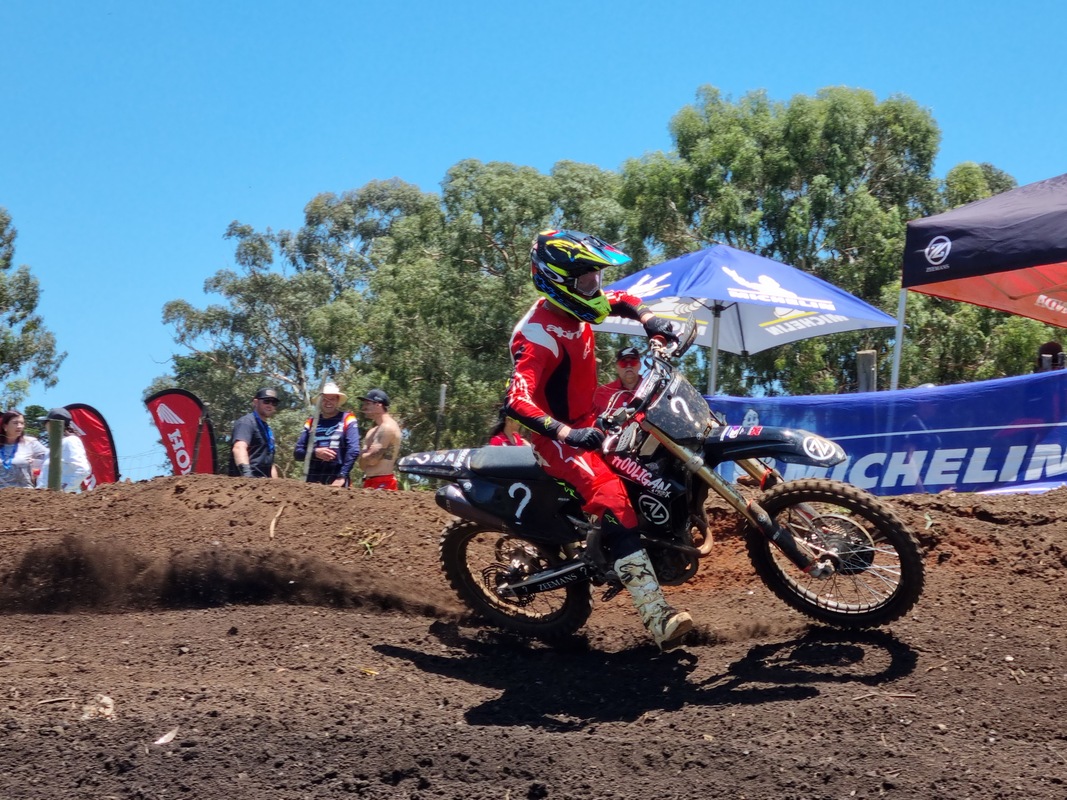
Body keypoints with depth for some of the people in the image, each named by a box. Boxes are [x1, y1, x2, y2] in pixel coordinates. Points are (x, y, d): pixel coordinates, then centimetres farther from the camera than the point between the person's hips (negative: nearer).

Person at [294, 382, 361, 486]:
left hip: (336, 482, -3)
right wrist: (315, 453, -9)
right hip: (313, 481, 3)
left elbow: (353, 451, -8)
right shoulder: (311, 422, 13)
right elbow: (297, 452, 11)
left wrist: (342, 477, -17)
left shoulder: (347, 420, 3)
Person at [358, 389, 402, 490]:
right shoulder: (372, 431, 20)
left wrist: (363, 456, 3)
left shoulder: (388, 427, -11)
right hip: (370, 482, 10)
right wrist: (366, 457, -5)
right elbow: (362, 465, 15)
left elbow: (372, 459, -17)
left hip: (382, 483, -10)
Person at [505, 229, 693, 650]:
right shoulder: (539, 334, -26)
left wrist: (649, 319, 0)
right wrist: (566, 434, -52)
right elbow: (518, 401, -38)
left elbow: (620, 300, 22)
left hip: (586, 422, 10)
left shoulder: (574, 306, 1)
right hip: (557, 435, -10)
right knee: (613, 500, -31)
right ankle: (657, 617, -41)